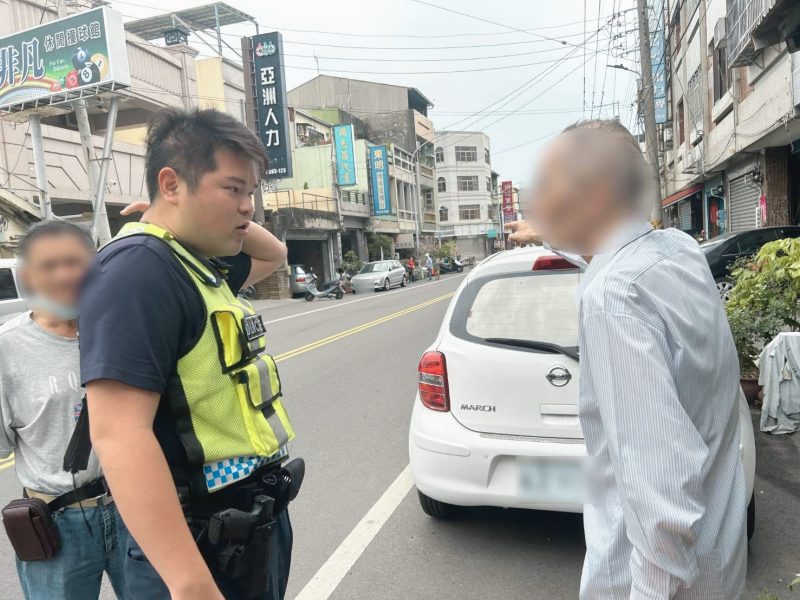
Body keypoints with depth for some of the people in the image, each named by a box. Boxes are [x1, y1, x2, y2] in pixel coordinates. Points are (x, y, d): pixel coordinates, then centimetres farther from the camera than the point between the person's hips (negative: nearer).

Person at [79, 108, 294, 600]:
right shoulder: (139, 269, -22)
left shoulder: (199, 264, 7)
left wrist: (233, 218, 6)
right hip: (204, 550, -9)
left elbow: (274, 255, 26)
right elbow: (119, 434, -30)